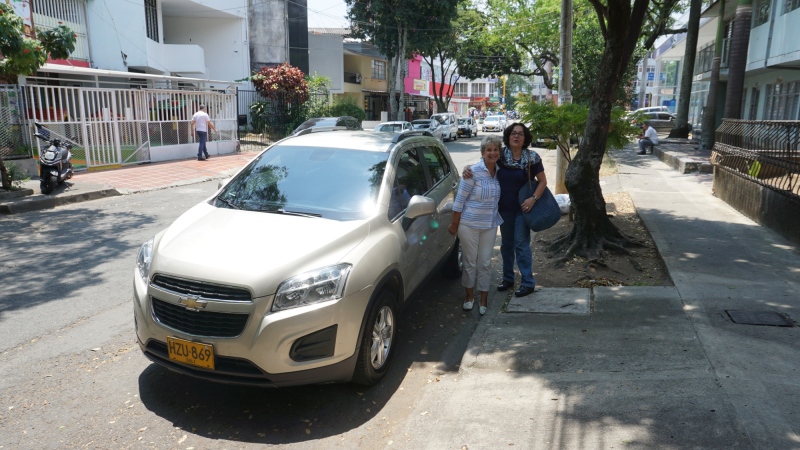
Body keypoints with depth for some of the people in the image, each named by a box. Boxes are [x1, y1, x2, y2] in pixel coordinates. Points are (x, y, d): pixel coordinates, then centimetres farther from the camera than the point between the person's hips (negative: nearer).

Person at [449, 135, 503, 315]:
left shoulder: (499, 171, 1)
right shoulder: (473, 171, -15)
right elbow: (460, 199, -11)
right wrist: (454, 224, -9)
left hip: (490, 225, 4)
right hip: (469, 224, -4)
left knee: (485, 263, 10)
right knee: (470, 262, 8)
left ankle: (483, 298, 24)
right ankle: (469, 296, 28)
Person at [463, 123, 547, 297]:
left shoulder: (532, 157, -9)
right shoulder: (500, 155, -4)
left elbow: (542, 181, -3)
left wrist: (533, 199, -17)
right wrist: (467, 168, -21)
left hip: (522, 207, -3)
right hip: (504, 207, 4)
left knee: (521, 243, -2)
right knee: (506, 243, 13)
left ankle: (528, 283, 7)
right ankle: (508, 278, 27)